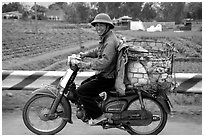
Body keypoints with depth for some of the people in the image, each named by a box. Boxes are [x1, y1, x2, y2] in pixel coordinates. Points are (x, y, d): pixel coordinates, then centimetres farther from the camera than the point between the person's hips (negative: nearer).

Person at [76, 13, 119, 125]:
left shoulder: (110, 42, -22)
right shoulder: (105, 38, 12)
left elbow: (104, 62, -31)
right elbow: (98, 51, 28)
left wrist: (87, 65, -28)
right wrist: (85, 54, 14)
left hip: (107, 78, -11)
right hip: (103, 74, 11)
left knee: (81, 91, -13)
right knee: (83, 85, 21)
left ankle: (98, 116, -7)